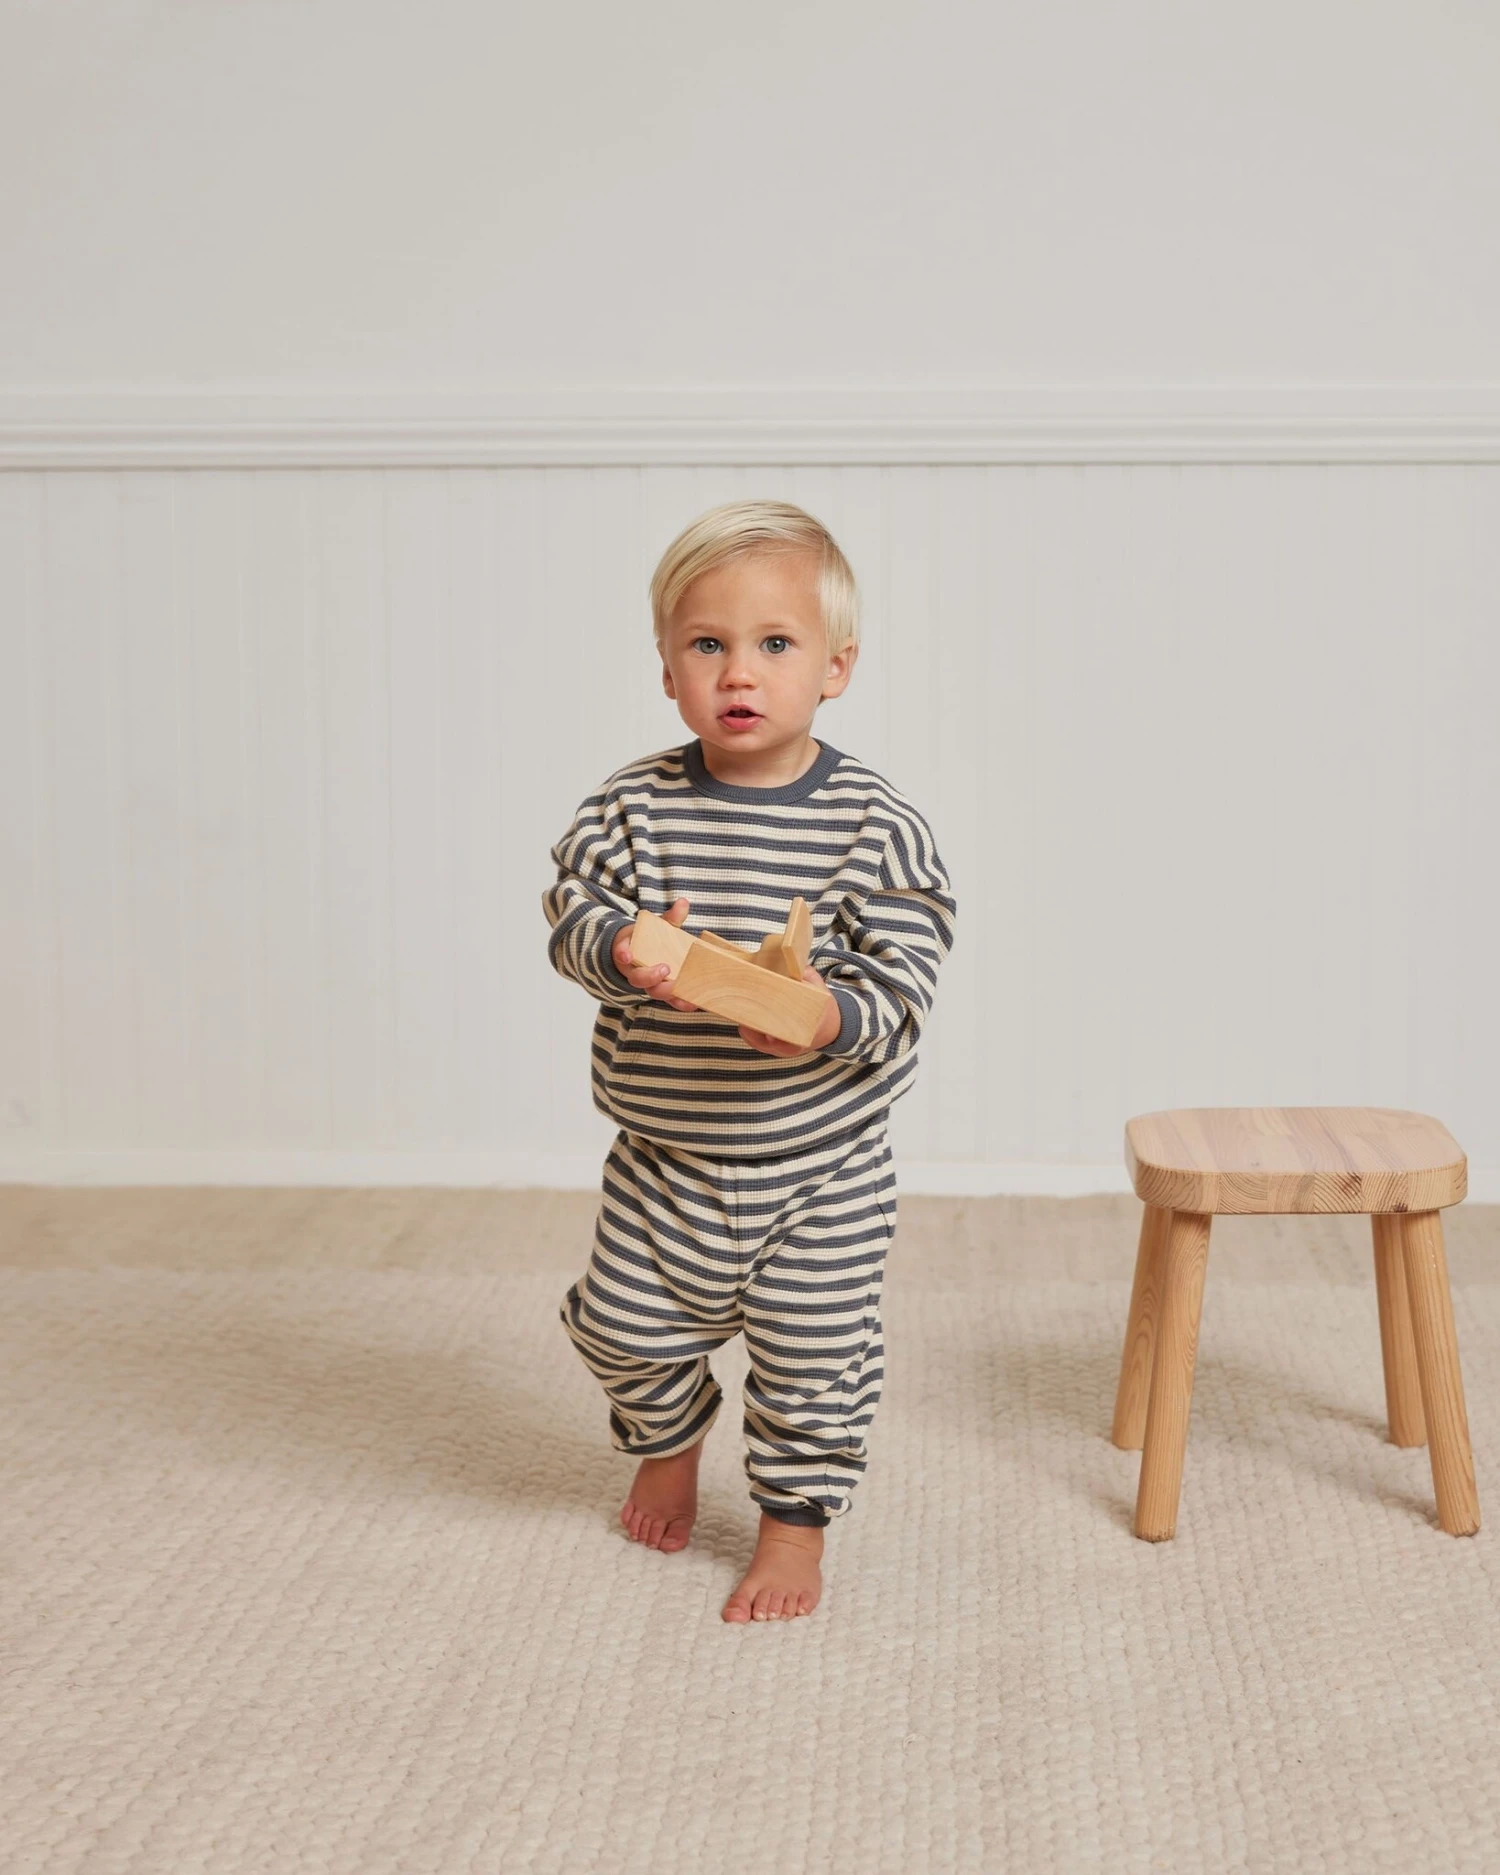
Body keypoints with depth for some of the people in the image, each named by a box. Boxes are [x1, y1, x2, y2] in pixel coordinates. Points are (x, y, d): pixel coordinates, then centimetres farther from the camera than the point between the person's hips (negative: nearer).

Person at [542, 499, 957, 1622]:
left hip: (822, 1164, -3)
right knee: (627, 1327, 16)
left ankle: (797, 1522, 31)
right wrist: (622, 950, -33)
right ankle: (670, 1444, 48)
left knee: (813, 1357, 7)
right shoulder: (637, 804, -6)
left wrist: (830, 1018, -36)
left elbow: (905, 982, -16)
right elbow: (572, 908, -11)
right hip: (664, 1158, 3)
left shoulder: (875, 824, -14)